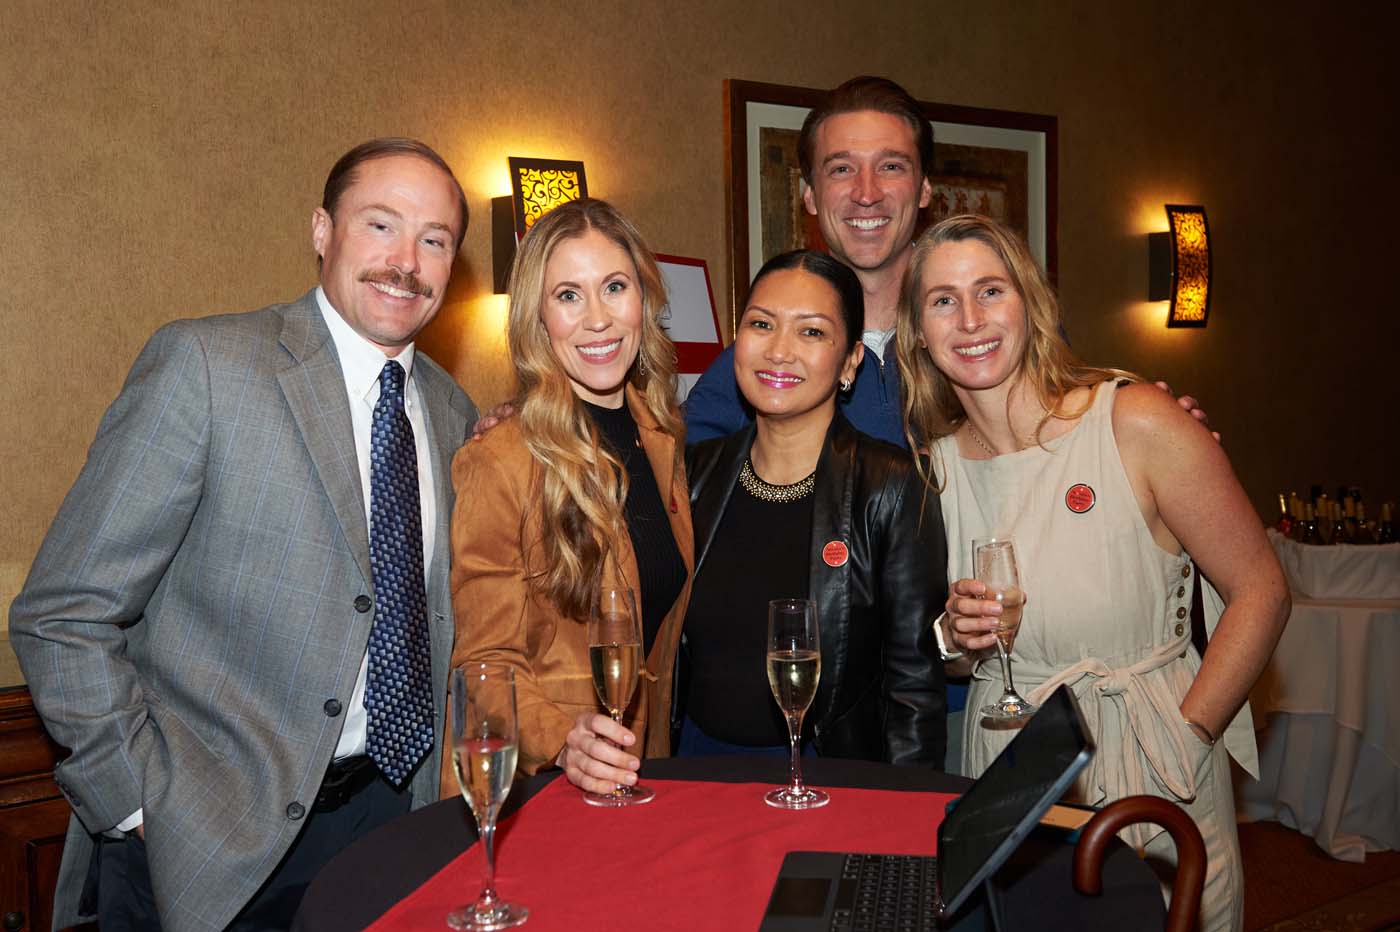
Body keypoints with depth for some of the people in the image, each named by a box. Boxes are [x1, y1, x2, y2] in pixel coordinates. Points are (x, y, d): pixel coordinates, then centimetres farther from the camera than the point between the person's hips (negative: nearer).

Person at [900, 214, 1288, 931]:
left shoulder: (1138, 424, -14)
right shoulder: (933, 462, 0)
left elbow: (1260, 591, -9)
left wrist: (1185, 738, -14)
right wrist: (952, 631, -9)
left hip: (1149, 771, -3)